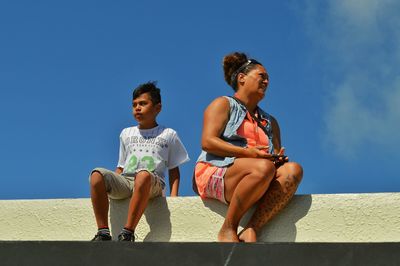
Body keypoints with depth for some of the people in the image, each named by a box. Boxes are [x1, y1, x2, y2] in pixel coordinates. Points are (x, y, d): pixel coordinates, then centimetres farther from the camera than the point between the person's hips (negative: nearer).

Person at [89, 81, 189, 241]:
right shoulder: (126, 133, 28)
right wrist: (110, 185, 9)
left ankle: (128, 233, -40)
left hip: (153, 183, -3)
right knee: (97, 174, -28)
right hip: (124, 181, 4)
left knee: (143, 175, -41)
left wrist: (173, 196, 0)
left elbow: (174, 169, 15)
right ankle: (103, 233, -31)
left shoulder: (168, 135, 18)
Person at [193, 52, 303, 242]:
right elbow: (207, 142, -4)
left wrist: (278, 159, -5)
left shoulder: (270, 122, 30)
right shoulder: (223, 104, 13)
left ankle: (251, 230, -35)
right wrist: (247, 152, -15)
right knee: (263, 167, -35)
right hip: (215, 173, -6)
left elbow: (276, 159, 21)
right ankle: (228, 229, -24)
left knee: (293, 169, -23)